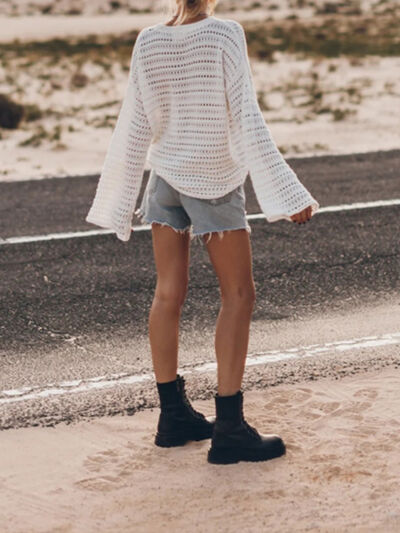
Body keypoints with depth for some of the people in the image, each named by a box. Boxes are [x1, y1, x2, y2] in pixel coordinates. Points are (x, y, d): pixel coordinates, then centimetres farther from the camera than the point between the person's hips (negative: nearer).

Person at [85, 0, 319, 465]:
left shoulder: (148, 43, -3)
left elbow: (133, 130, 0)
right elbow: (246, 123, -18)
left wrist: (118, 203, 9)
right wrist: (287, 197, -15)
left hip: (165, 176, 5)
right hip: (214, 182, -5)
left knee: (169, 293, 10)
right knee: (238, 295, 3)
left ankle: (174, 414, 19)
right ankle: (228, 429, 1)